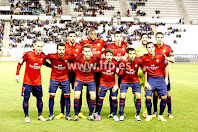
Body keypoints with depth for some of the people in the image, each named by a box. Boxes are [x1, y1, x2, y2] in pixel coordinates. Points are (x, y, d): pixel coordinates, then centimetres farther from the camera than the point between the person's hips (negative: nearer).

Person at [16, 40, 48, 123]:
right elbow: (20, 63, -1)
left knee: (39, 98, 8)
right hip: (27, 80, -3)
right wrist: (17, 75, -4)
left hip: (37, 81, 3)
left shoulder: (43, 56, -2)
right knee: (26, 98, -1)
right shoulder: (28, 54, -11)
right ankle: (26, 116, 12)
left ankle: (40, 115, 23)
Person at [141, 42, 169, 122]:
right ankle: (149, 115, 8)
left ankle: (160, 115, 12)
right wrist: (146, 82, -3)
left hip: (160, 78, 1)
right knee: (148, 97, -13)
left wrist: (166, 78, 6)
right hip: (150, 79, -1)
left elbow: (166, 66, 7)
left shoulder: (161, 56, -7)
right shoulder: (144, 58, -7)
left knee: (164, 97, -6)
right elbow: (145, 71, -1)